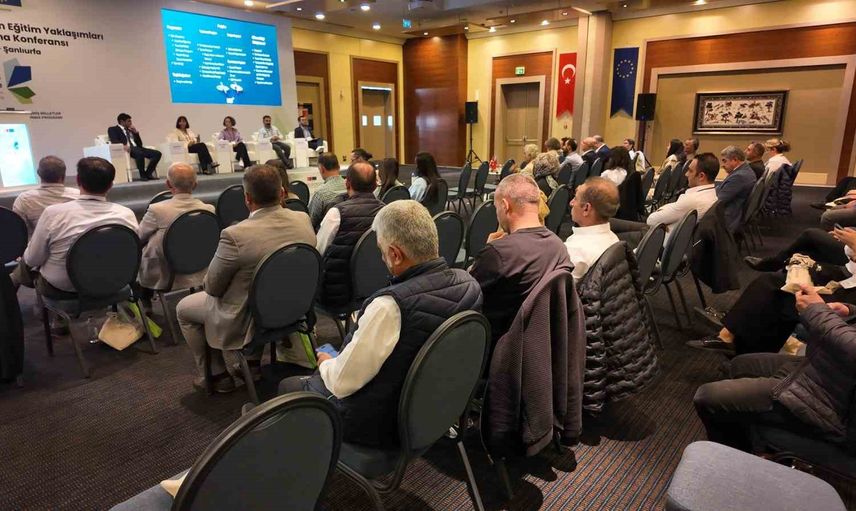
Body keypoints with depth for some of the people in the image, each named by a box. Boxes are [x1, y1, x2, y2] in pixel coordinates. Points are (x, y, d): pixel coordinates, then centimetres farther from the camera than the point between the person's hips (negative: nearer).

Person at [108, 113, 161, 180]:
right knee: (140, 154, -40)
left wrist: (136, 133, 12)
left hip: (136, 148, 6)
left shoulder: (130, 130, 30)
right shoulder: (113, 129, 13)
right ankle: (142, 175, -27)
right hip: (127, 149, -6)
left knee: (157, 153, -16)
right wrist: (123, 145, -25)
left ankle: (148, 174, -16)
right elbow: (114, 141, -6)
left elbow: (140, 144, 24)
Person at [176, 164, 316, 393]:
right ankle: (252, 357, 36)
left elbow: (212, 287, -14)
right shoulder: (303, 220, -12)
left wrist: (209, 281, 9)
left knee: (184, 308, 21)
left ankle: (216, 375, 28)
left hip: (248, 322, -6)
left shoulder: (235, 235, -30)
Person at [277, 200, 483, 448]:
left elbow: (342, 383, -25)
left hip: (381, 424, -7)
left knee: (287, 386, 17)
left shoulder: (390, 306, -37)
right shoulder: (468, 283, -13)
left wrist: (325, 363, -2)